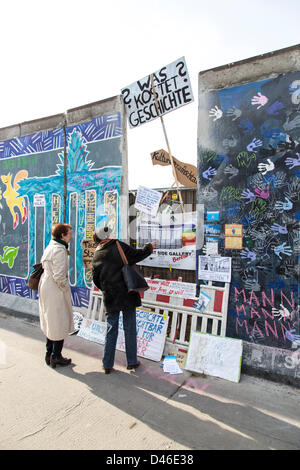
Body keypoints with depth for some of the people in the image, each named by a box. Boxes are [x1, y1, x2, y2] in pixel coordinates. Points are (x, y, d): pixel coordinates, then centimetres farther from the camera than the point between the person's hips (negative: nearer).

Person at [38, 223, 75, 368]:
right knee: (60, 322, 4)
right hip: (56, 290, -10)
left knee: (51, 322, 20)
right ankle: (56, 356, 17)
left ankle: (49, 354, 32)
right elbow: (59, 276, -26)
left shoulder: (50, 247, 10)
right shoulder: (59, 250, -20)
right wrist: (66, 288, -12)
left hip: (45, 288, 10)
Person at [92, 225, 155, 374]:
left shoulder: (96, 256, 4)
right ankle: (132, 362, 22)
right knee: (130, 328, 10)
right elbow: (138, 255, -6)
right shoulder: (119, 246, -7)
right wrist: (149, 247, 12)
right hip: (127, 295, -3)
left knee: (111, 329, 14)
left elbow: (96, 280, 8)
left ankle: (107, 364, 21)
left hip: (110, 298, 3)